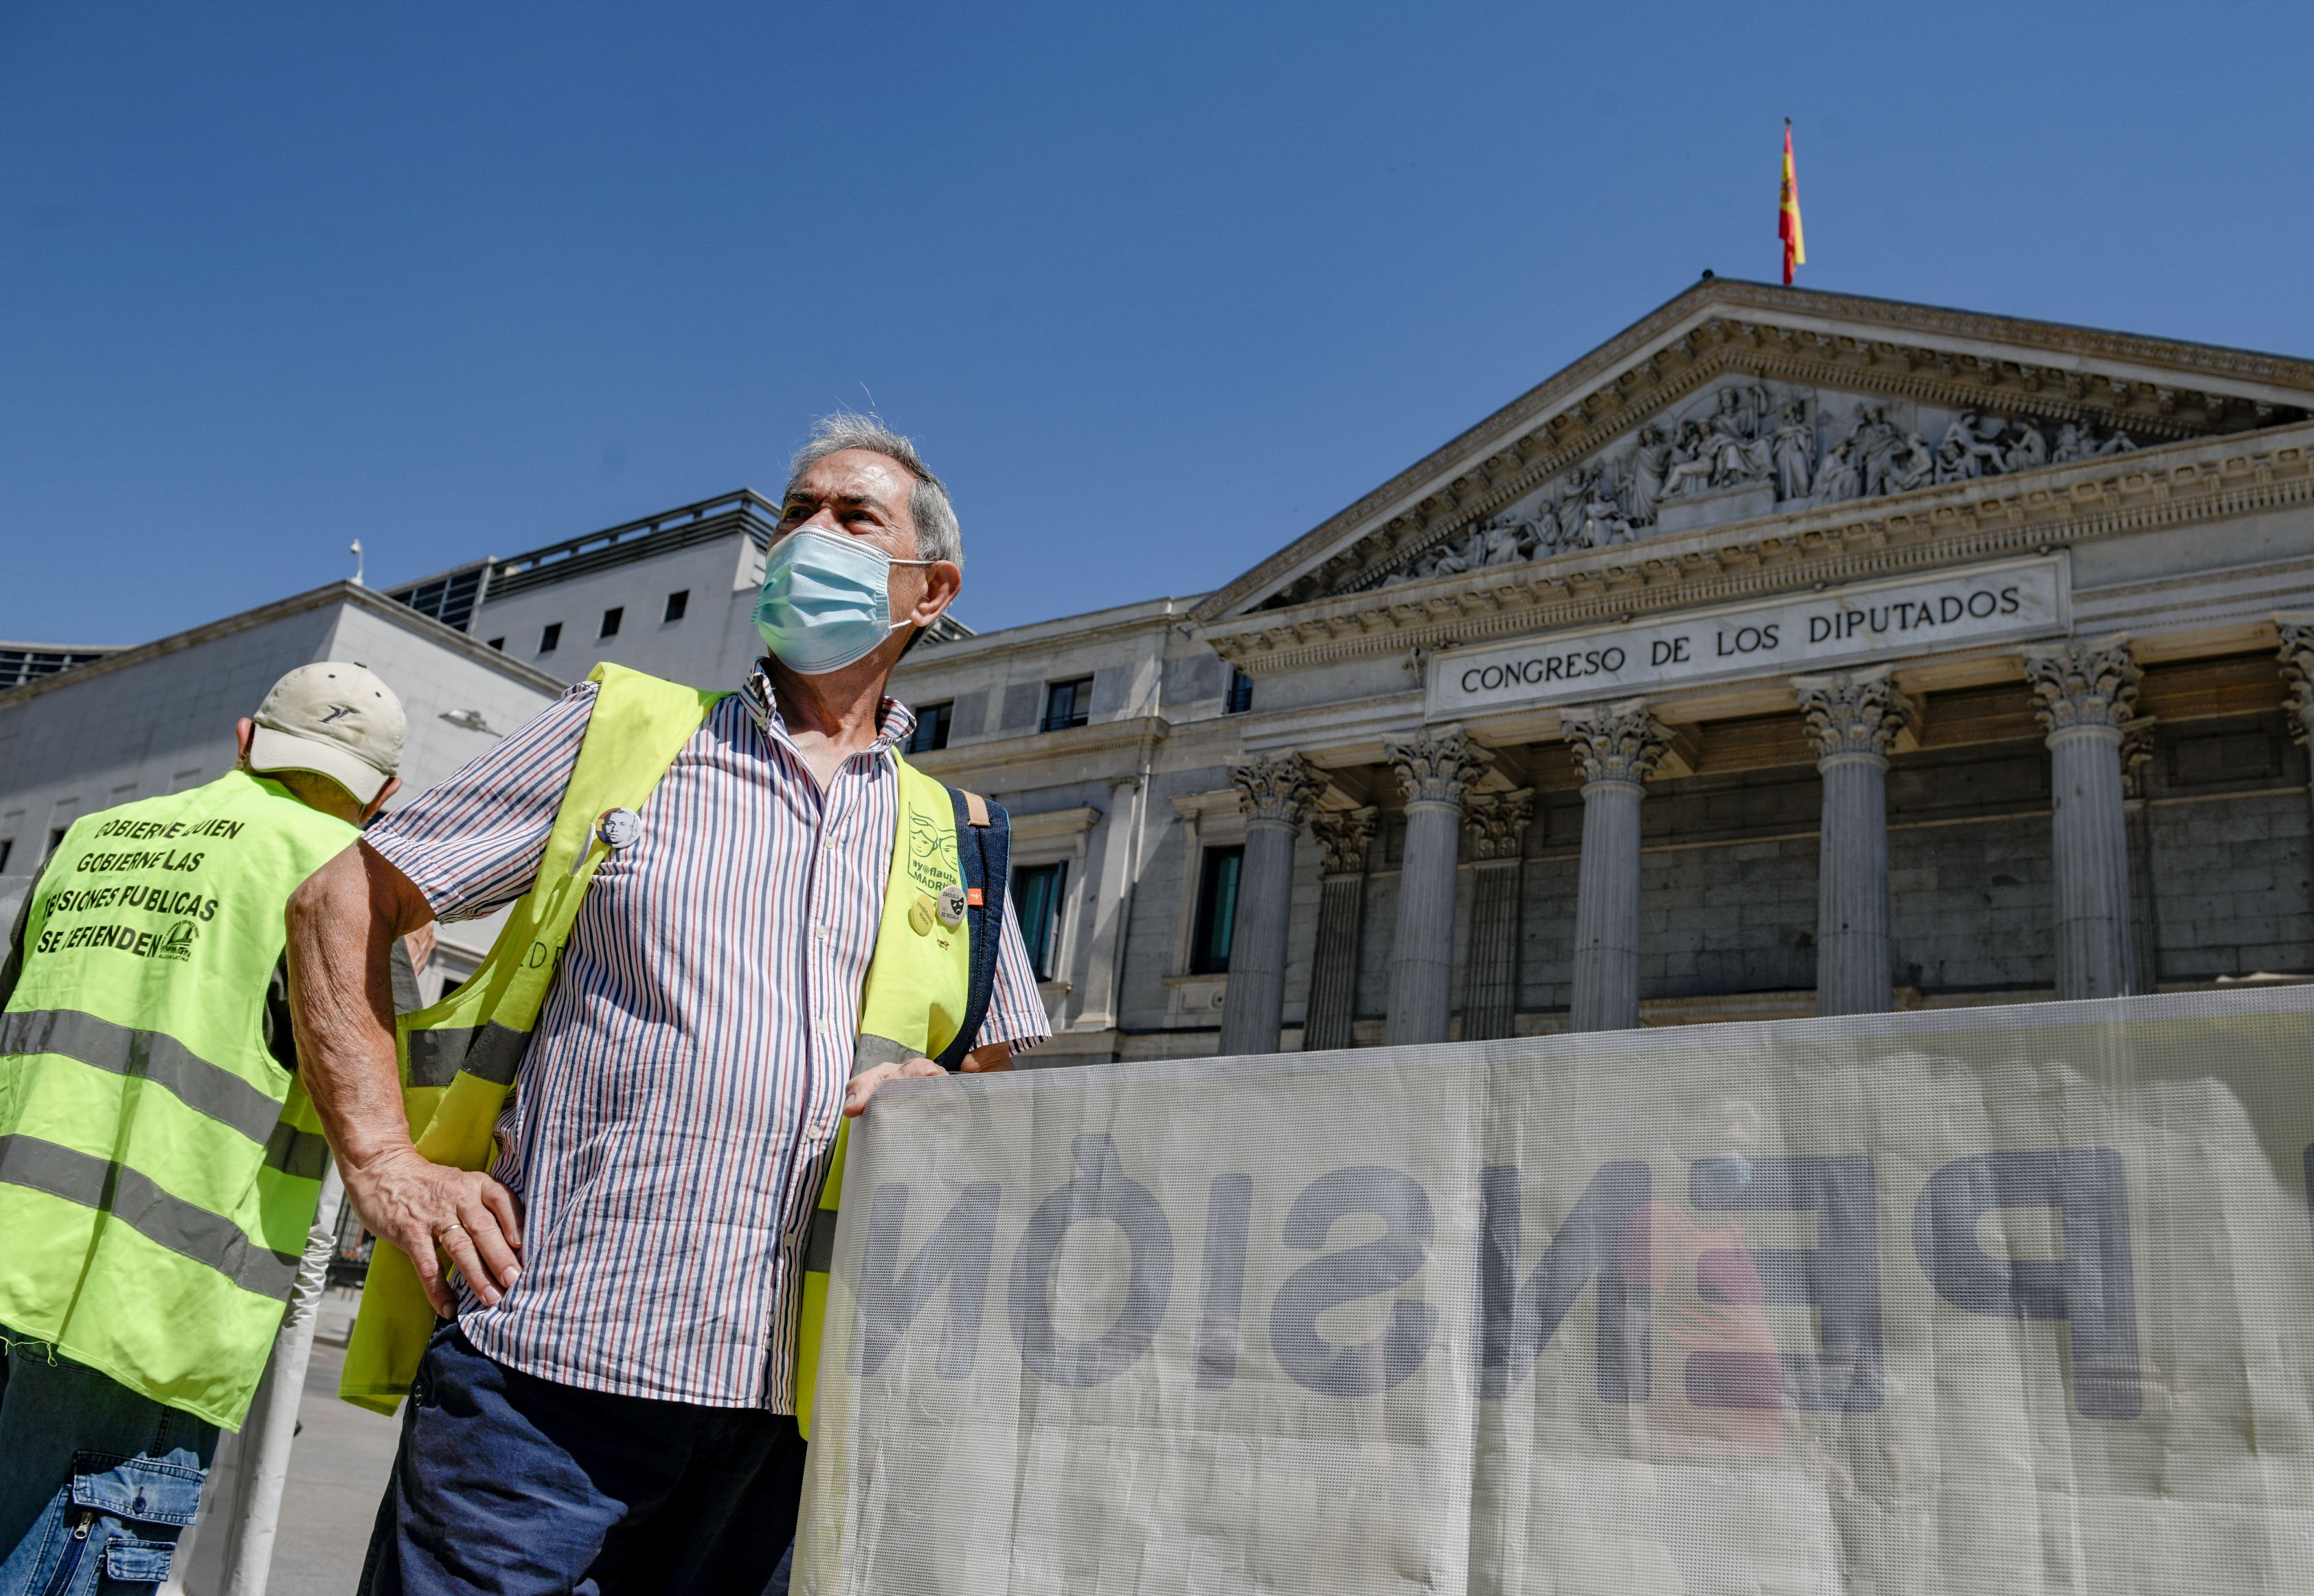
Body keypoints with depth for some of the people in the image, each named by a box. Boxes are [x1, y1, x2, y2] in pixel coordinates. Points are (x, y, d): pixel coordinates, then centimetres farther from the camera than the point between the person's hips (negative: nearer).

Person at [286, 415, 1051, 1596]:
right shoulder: (622, 728, 7)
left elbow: (1002, 1072, 21)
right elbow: (343, 902, 7)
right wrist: (382, 1158, -3)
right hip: (547, 1369, -2)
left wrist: (931, 1086, -2)